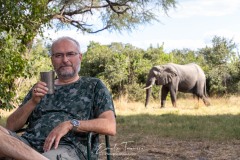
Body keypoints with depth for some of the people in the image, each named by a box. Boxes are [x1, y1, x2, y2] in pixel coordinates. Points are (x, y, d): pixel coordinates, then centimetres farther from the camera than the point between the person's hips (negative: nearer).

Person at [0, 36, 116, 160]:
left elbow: (110, 127, 1)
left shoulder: (94, 86, 17)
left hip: (70, 148, -5)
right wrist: (33, 102, 0)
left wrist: (70, 124, -11)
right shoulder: (40, 87, 26)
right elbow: (11, 126, 17)